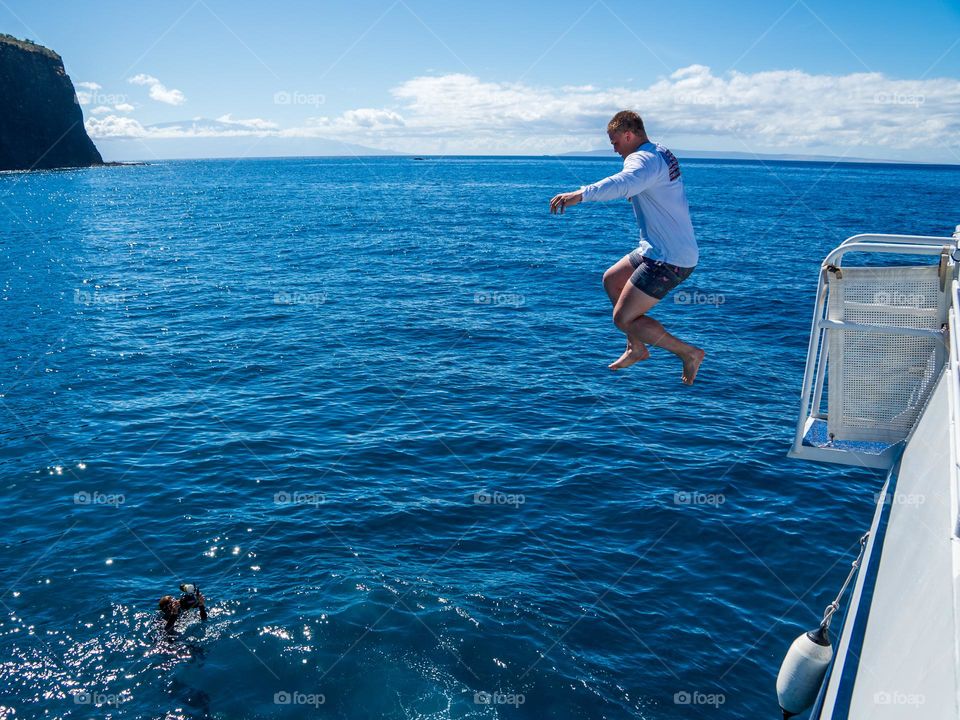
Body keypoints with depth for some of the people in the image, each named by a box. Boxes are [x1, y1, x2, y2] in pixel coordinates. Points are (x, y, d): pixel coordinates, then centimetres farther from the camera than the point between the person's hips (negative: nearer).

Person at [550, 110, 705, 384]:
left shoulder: (644, 159, -18)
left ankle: (689, 352, 3)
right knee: (611, 279, 22)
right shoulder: (662, 154, 13)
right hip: (658, 251, 10)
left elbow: (624, 183, -42)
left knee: (624, 319, -6)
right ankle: (637, 348, 28)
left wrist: (580, 195, -53)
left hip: (668, 259, -10)